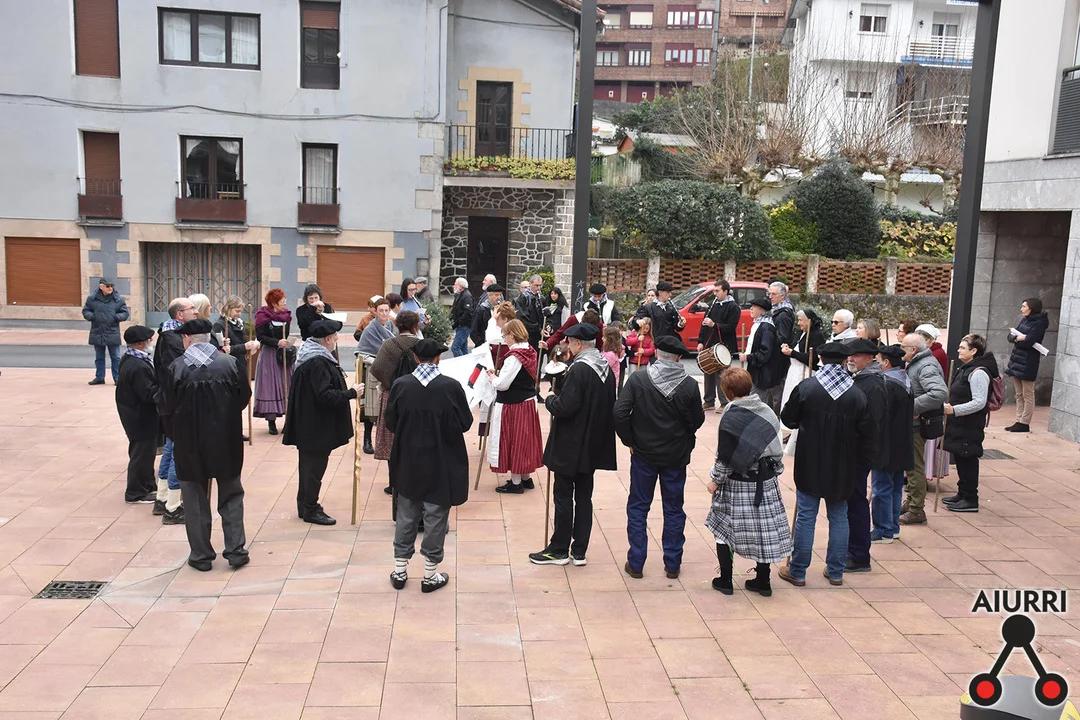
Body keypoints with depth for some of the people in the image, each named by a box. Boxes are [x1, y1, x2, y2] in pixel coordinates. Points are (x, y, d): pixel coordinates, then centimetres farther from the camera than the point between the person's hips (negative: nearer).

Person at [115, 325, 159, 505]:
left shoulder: (129, 359, 5)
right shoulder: (138, 367, -28)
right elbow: (149, 394, -26)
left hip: (135, 413, 11)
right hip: (141, 417, -11)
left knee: (145, 451, 22)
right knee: (141, 454, 2)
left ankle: (148, 486, 35)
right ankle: (136, 493, 14)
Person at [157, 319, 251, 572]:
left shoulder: (177, 368, -12)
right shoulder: (230, 363, -8)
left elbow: (166, 405, -4)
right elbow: (244, 396, 0)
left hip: (190, 443, -1)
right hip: (226, 442, 1)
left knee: (195, 500, 12)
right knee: (231, 496, 15)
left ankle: (201, 555, 18)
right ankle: (236, 550, 15)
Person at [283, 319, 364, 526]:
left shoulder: (312, 358, 10)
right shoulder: (318, 363, -24)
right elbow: (325, 395, -28)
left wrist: (347, 392, 14)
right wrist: (351, 393, -20)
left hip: (310, 425, 11)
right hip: (316, 427, -11)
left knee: (309, 465, 20)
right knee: (315, 467, 1)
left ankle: (304, 505, 31)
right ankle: (310, 510, 13)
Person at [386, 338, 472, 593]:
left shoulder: (400, 385, -10)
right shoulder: (451, 387, -16)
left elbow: (390, 424, -1)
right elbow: (465, 424, -7)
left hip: (407, 463, 2)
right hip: (441, 465, -2)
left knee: (406, 517, 16)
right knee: (435, 519, 9)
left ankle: (400, 571, 25)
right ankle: (430, 575, 18)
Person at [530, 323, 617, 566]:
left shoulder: (579, 369, -21)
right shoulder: (606, 368, 5)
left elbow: (565, 407, -25)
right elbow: (609, 405, 12)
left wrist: (549, 400, -5)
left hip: (571, 444, -8)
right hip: (594, 444, 8)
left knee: (563, 495, 4)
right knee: (584, 496, 13)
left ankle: (559, 550, 13)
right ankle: (579, 551, 19)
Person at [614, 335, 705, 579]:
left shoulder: (638, 379, -13)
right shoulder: (690, 385, -10)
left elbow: (620, 413, -17)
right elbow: (697, 420, -4)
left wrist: (630, 440, -3)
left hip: (644, 453, -1)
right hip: (676, 456, 1)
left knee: (638, 507, 11)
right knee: (674, 509, 14)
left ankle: (636, 563, 14)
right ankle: (672, 564, 21)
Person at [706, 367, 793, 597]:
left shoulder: (731, 417, -17)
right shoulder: (767, 412, 0)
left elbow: (725, 457, -16)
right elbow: (776, 446, 7)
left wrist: (715, 480, -4)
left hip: (738, 484, -5)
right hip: (766, 482, 5)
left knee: (724, 527, 10)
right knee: (763, 528, 13)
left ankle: (725, 580, 15)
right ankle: (763, 581, 22)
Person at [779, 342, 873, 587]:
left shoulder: (806, 387, -12)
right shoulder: (857, 394, -5)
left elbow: (787, 419, 0)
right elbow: (866, 435, 0)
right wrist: (859, 464, 10)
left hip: (810, 465, -2)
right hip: (843, 468, 2)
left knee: (805, 516, 5)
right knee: (839, 516, 14)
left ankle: (797, 571, 14)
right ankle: (836, 572, 22)